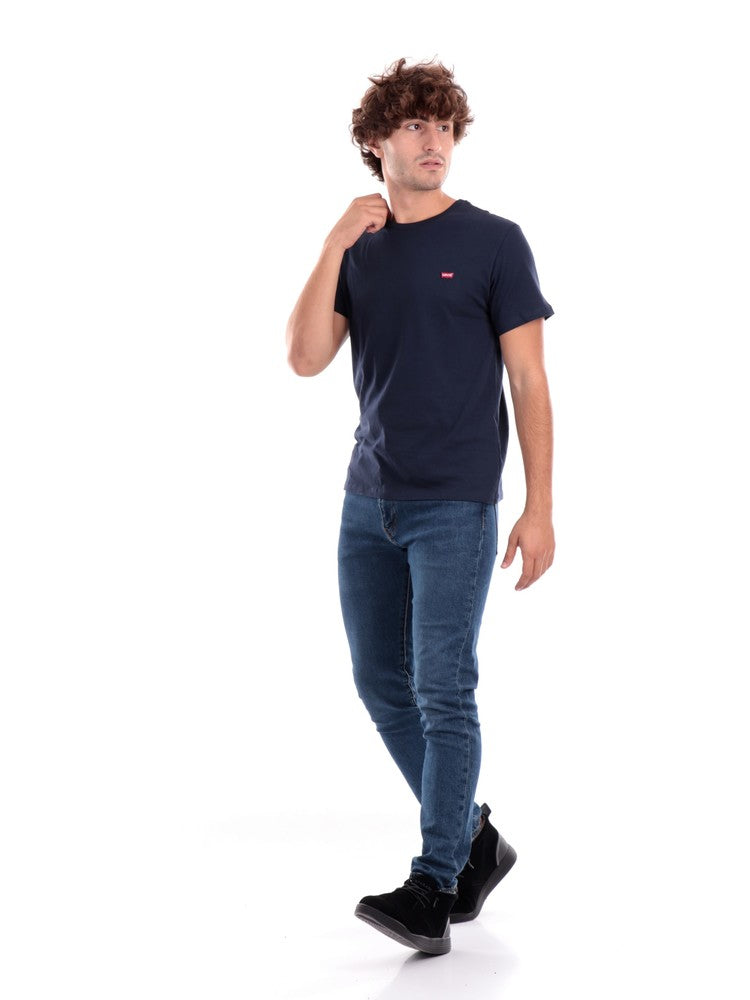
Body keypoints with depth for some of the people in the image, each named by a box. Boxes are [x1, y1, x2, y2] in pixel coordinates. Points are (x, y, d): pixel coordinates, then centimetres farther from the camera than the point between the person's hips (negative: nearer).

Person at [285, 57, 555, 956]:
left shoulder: (493, 241, -2)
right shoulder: (357, 251, 9)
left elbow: (528, 379, -5)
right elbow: (305, 356, -4)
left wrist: (538, 508, -11)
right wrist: (336, 244, -10)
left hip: (454, 507, -5)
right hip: (368, 502, 5)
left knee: (443, 690, -6)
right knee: (383, 688, 10)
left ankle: (433, 892, 0)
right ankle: (474, 838, 26)